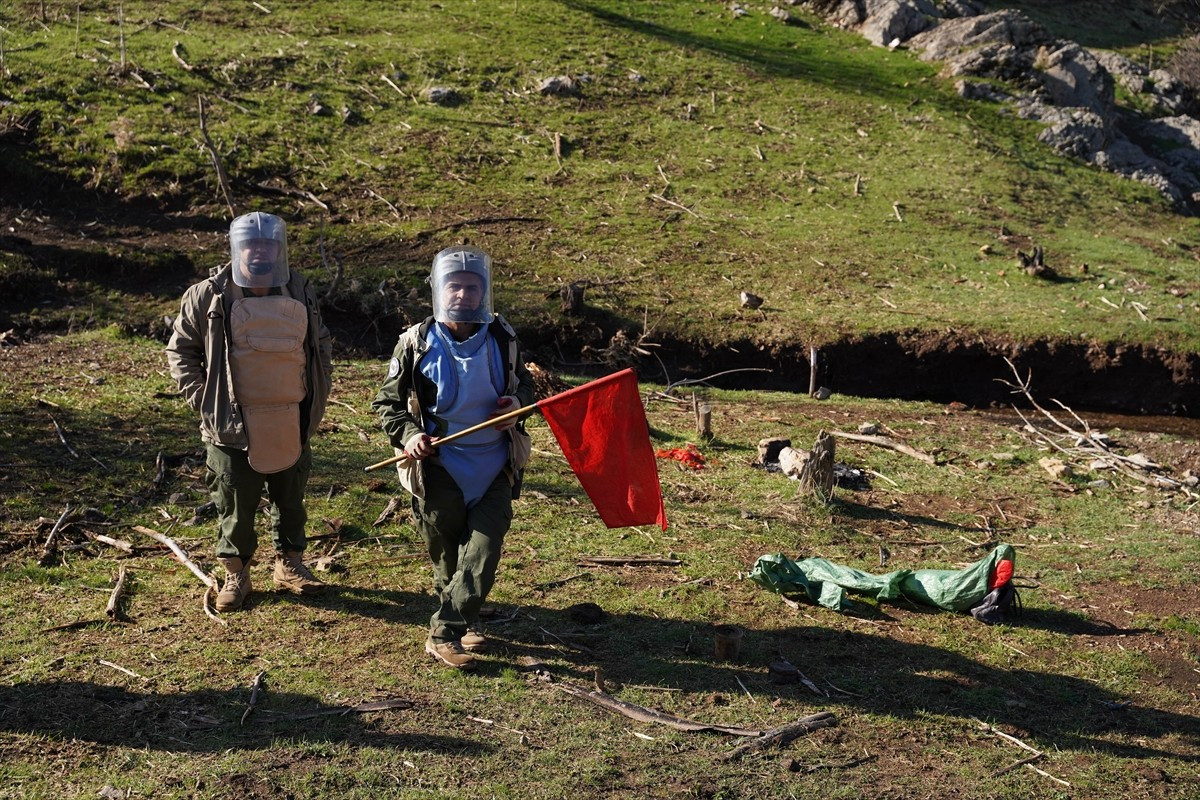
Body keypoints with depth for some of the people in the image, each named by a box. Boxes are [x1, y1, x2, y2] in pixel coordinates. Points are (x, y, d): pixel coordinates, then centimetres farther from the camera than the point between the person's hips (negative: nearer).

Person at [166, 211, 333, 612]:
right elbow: (180, 349, 2)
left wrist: (318, 392, 9)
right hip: (234, 424, -3)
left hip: (290, 423, 3)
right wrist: (200, 398, -6)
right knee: (236, 505, 5)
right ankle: (235, 573, 23)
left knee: (291, 499, 15)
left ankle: (289, 564, 32)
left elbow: (322, 344, 18)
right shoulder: (210, 296, -7)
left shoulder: (300, 293, 4)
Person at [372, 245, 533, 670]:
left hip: (495, 465, 2)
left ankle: (448, 630, 7)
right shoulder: (417, 343, -7)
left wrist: (517, 403, -8)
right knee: (446, 553, 10)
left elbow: (524, 384, 15)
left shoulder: (502, 338, -1)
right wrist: (408, 435, -16)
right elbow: (387, 401, 1)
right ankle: (453, 628, 27)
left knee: (483, 552, -5)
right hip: (440, 465, -1)